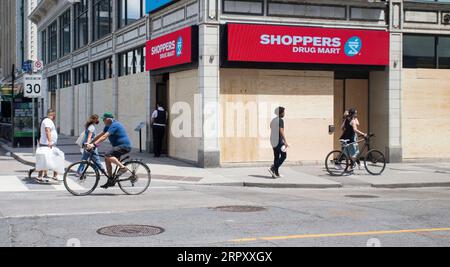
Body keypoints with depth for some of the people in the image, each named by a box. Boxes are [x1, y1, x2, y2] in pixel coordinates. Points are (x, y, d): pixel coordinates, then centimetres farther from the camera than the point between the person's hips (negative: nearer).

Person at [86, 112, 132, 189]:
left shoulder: (114, 125, -18)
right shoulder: (108, 126, 14)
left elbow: (104, 137, -27)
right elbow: (100, 135, 14)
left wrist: (94, 144, -32)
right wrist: (90, 143, 5)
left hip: (124, 146, -11)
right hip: (119, 146, 11)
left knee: (108, 156, -26)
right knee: (107, 159, 8)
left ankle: (123, 167, -18)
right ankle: (111, 180, 13)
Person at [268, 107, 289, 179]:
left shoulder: (273, 120, 15)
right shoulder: (280, 120, -12)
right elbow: (281, 131, -20)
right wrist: (285, 141, -20)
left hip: (273, 141, 9)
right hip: (279, 141, -9)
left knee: (276, 157, 10)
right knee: (283, 156, -2)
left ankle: (276, 173, 9)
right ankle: (273, 168, -13)